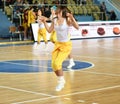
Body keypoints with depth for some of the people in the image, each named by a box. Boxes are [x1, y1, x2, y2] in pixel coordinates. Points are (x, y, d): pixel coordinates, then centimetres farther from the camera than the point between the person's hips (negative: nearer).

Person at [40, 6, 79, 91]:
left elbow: (77, 27, -26)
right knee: (54, 65, 2)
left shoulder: (67, 20, -14)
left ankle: (61, 81, 5)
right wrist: (44, 22, 4)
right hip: (58, 44, 6)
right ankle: (61, 81, 25)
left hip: (66, 45, -6)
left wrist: (72, 18, -37)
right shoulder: (54, 21, 2)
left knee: (57, 63, -18)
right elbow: (49, 30, 11)